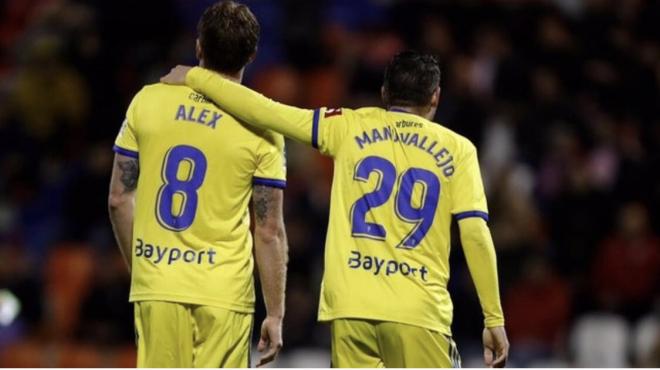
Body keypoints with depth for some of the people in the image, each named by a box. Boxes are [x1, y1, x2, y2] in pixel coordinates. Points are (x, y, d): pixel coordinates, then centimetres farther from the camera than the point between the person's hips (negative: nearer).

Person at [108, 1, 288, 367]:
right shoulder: (261, 129, -5)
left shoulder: (148, 101, 2)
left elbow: (119, 199, 7)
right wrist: (274, 314, 5)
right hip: (223, 292, -2)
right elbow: (269, 232, -2)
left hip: (156, 287, 2)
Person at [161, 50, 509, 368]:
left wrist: (195, 77, 20)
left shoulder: (349, 129, 9)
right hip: (418, 312, -2)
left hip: (349, 306, 2)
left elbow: (265, 112, 8)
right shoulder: (457, 149, 6)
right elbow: (476, 234, -1)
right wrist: (494, 318, 1)